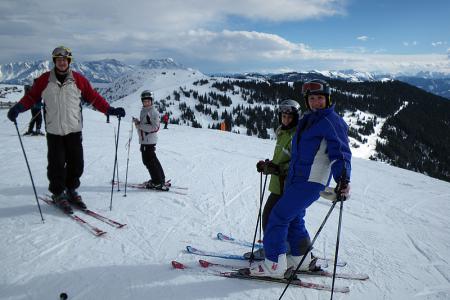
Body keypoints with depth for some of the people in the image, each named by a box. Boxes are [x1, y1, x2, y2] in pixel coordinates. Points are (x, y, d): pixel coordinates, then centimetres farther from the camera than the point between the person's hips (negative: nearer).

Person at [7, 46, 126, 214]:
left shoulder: (78, 80, 4)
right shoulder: (44, 80, 3)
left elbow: (94, 97, 6)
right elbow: (31, 97, 8)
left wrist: (110, 110, -1)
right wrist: (17, 109, -8)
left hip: (74, 130, 1)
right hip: (54, 131, -1)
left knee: (76, 163, 4)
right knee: (56, 164, 0)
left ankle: (71, 191, 23)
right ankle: (58, 194, 18)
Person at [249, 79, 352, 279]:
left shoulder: (332, 122, -9)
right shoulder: (307, 120, 17)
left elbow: (340, 152, -18)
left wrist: (343, 179, -34)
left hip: (311, 181, -9)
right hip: (295, 178, 9)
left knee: (279, 216, -10)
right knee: (293, 218, 15)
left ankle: (274, 265, -1)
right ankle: (302, 260, 30)